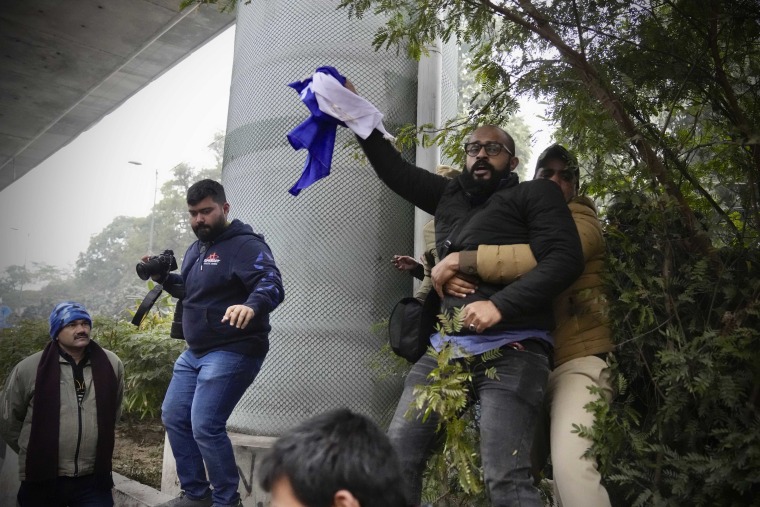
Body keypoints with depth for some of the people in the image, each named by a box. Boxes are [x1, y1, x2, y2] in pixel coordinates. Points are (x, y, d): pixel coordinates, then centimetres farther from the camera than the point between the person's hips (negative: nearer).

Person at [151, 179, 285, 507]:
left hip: (232, 353, -10)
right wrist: (164, 277, 8)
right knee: (173, 418, 15)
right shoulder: (195, 250, 14)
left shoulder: (245, 245, -14)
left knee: (206, 427, -12)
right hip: (194, 352, 10)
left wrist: (252, 305, -49)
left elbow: (272, 284, -28)